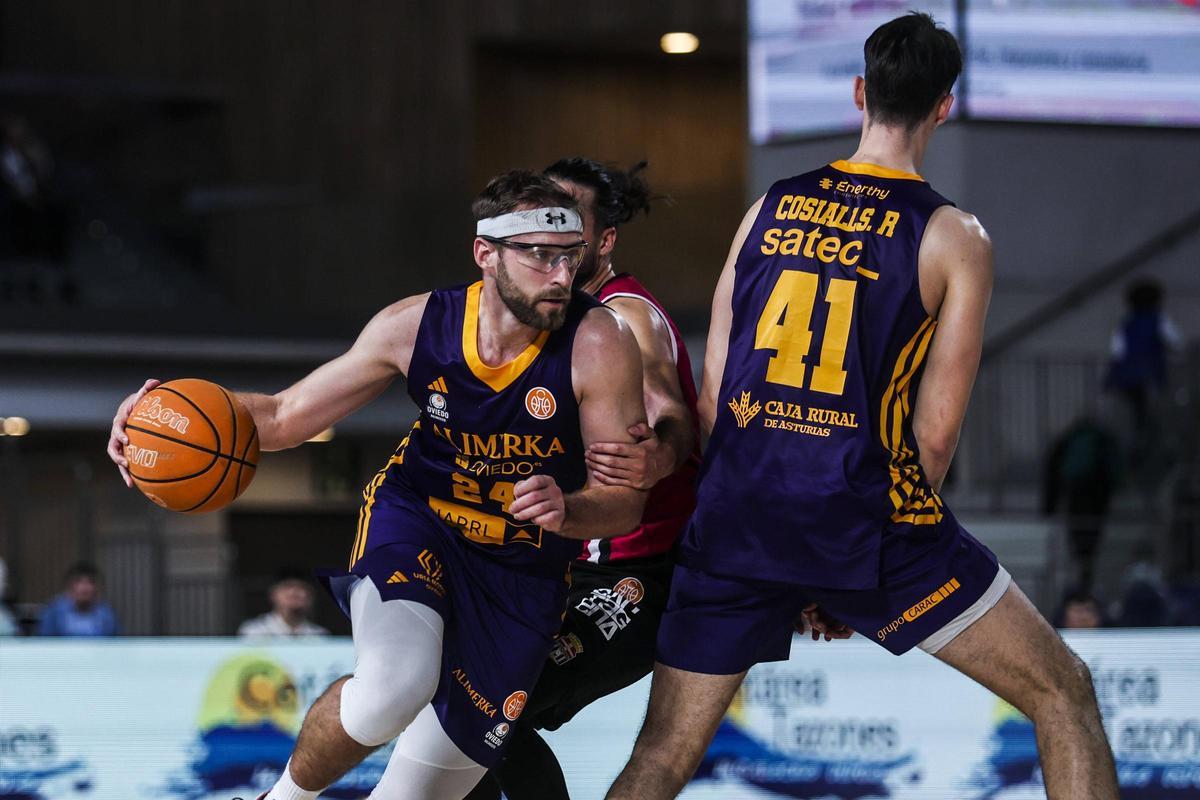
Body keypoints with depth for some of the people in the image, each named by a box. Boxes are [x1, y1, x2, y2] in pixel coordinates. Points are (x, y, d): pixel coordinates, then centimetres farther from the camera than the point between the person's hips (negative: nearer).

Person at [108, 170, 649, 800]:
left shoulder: (599, 343, -23)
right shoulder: (416, 325, -15)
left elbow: (626, 504, -18)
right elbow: (286, 417, -3)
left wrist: (567, 511, -40)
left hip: (521, 572, 1)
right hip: (415, 516, 0)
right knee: (394, 689, -33)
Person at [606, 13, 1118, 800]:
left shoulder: (770, 208, 11)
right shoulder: (953, 239, 0)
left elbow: (712, 400, 10)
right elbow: (935, 433, -3)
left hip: (740, 523, 4)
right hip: (866, 517, -4)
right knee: (1064, 693, 8)